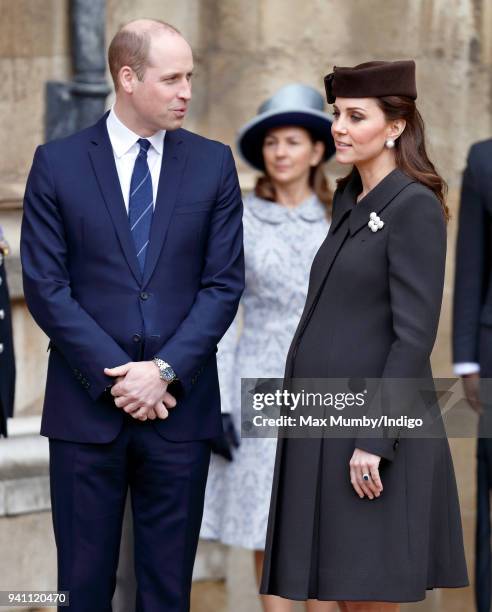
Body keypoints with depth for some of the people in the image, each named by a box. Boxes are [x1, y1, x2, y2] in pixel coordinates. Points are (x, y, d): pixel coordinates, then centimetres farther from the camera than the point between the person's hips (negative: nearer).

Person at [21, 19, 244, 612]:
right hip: (86, 402, -1)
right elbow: (45, 284, -4)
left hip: (180, 404, 1)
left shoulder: (212, 163, 5)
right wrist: (114, 376, -11)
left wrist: (165, 370, -11)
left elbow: (224, 283, 1)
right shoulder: (58, 163, 0)